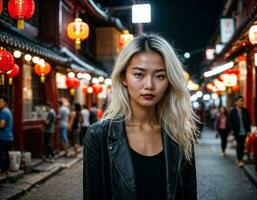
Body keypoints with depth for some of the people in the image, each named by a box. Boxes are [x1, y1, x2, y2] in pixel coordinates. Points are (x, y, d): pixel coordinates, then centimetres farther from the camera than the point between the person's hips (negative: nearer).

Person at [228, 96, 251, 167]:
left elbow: (248, 121, 9)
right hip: (237, 132, -3)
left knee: (241, 145, 7)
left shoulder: (245, 111, 7)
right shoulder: (232, 111, -1)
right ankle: (240, 160, -4)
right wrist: (233, 130, -8)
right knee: (239, 145, -7)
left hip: (244, 132, 3)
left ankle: (239, 159, 18)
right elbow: (230, 122, -1)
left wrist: (248, 130, 2)